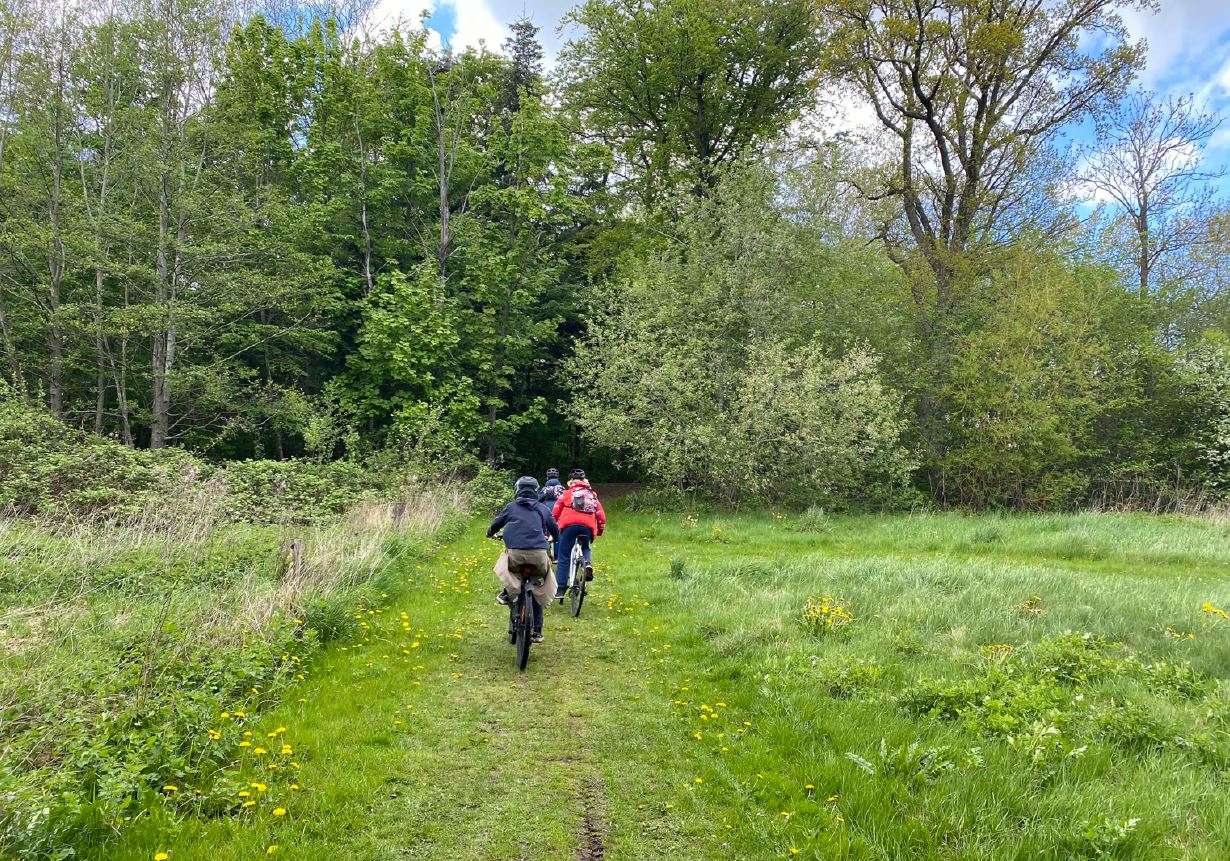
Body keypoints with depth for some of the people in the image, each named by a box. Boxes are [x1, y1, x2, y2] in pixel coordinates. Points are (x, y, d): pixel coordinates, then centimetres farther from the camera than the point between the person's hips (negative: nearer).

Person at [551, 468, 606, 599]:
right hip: (588, 526, 2)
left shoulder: (567, 493, 21)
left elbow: (555, 513, 14)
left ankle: (560, 588, -2)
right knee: (585, 548, 30)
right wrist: (599, 531, 34)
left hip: (569, 524, -2)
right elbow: (601, 516, 21)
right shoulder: (592, 495, 27)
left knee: (563, 557, 4)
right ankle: (588, 562, -2)